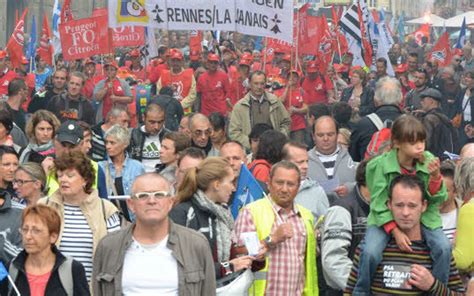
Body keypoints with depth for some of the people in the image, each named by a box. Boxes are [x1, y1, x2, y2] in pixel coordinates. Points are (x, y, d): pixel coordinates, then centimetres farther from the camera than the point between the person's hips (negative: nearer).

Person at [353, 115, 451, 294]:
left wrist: (435, 176, -24)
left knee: (444, 247, -22)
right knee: (370, 252, -26)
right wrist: (395, 231, -24)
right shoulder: (380, 165, -14)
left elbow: (437, 199, -5)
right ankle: (361, 291, 2)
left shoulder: (428, 161, -8)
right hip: (387, 219, -2)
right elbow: (379, 204, -13)